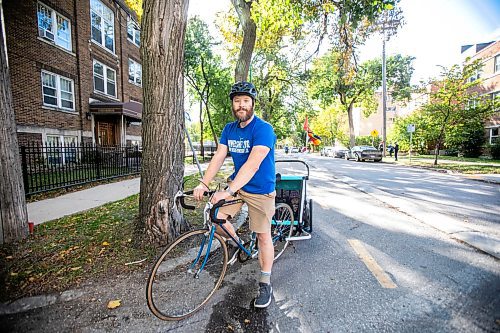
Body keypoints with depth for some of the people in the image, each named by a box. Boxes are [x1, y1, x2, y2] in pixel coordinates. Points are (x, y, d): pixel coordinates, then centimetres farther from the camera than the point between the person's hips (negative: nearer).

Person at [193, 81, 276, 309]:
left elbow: (253, 164, -30)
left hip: (260, 190, -5)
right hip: (236, 184, 6)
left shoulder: (263, 129, -19)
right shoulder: (229, 129, 3)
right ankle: (234, 243, 24)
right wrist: (204, 183, -18)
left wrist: (228, 191, -37)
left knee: (263, 236, 4)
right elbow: (218, 157, -5)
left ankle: (265, 283, 25)